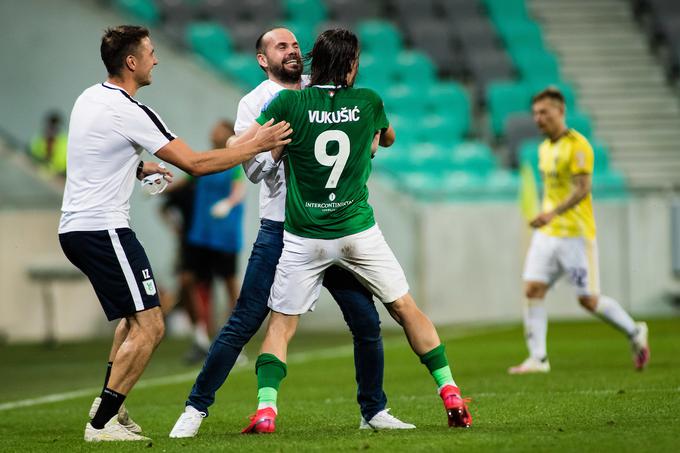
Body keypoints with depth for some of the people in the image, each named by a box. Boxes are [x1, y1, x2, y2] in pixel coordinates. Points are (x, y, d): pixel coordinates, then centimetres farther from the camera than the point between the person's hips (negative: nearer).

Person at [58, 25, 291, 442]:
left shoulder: (90, 98, 11)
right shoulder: (128, 111, -16)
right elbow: (195, 163, -15)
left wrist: (140, 168, 19)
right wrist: (258, 144, -9)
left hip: (75, 227, 10)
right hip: (103, 228, -10)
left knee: (135, 316, 25)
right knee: (149, 327, -9)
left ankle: (108, 403, 20)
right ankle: (102, 423, -11)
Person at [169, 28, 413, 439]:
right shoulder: (255, 103, 0)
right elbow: (254, 170, -9)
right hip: (281, 231, -3)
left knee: (366, 321, 0)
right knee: (243, 324, -6)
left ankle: (374, 411, 16)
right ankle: (196, 408, 4)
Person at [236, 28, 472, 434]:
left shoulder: (290, 103, -8)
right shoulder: (367, 102, -2)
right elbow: (388, 139, 18)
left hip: (304, 238, 0)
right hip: (358, 232, 1)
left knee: (281, 324, 8)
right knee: (406, 308, 13)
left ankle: (265, 409, -8)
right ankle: (450, 395, 11)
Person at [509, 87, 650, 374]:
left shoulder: (577, 146, -12)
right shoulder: (545, 148, 14)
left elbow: (582, 188, -21)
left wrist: (553, 213, -33)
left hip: (576, 234, -8)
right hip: (547, 233, 8)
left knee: (588, 300, -4)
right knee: (532, 290, -6)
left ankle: (634, 332, 18)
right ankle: (537, 358, -5)